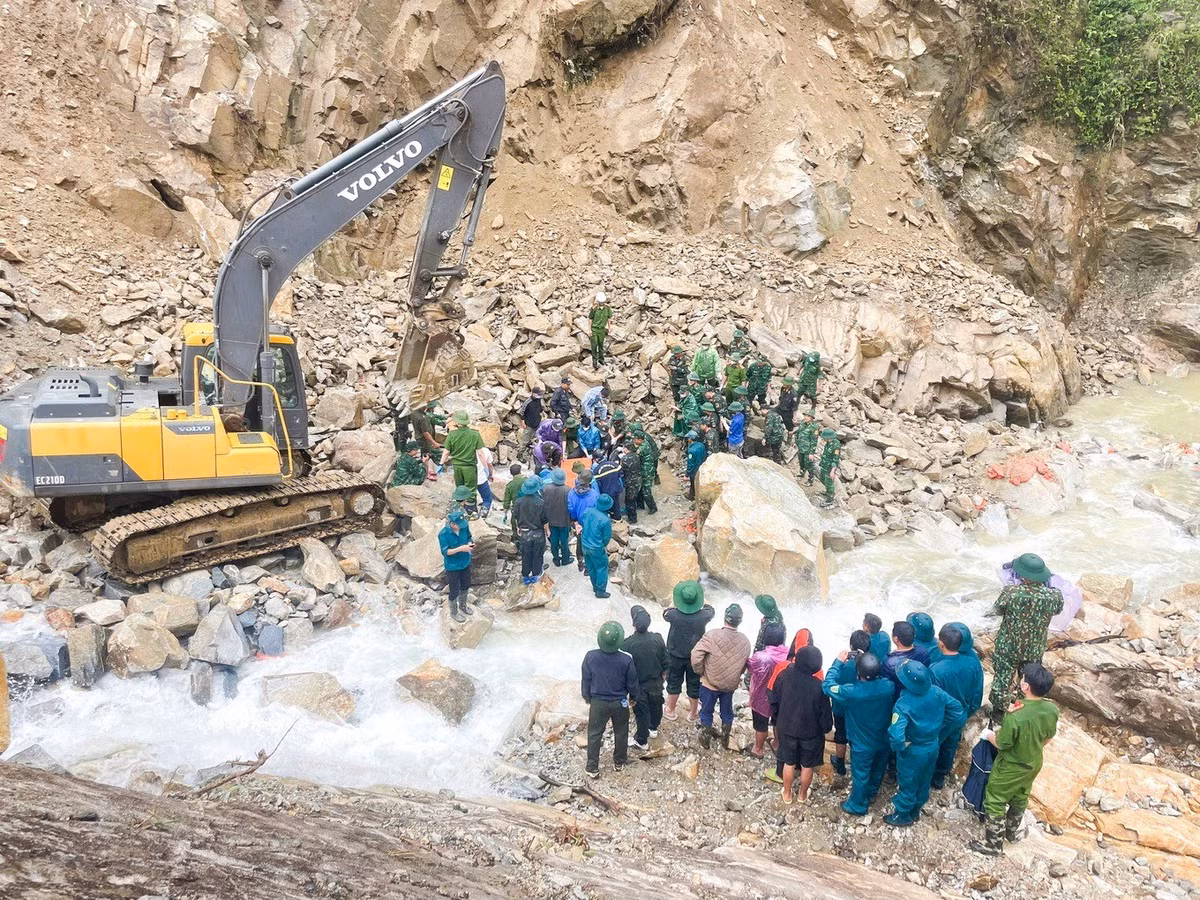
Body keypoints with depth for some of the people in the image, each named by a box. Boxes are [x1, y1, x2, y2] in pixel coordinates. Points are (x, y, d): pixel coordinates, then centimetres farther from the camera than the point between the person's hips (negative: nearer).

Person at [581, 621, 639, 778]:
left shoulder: (590, 656, -21)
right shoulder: (626, 659, -23)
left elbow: (586, 680, -7)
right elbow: (632, 683, -9)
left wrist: (587, 697, 12)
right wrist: (633, 697, 12)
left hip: (598, 702, 0)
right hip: (620, 703, 0)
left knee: (594, 734, 17)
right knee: (621, 733, 23)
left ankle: (592, 768, 26)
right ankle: (619, 762, 41)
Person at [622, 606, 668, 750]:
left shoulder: (627, 644, -28)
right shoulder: (658, 639, -19)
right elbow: (664, 662, -6)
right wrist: (663, 675, 14)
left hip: (638, 684, -3)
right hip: (656, 682, 3)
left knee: (642, 712, 16)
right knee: (656, 706, 27)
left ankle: (642, 741, 33)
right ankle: (653, 728, 51)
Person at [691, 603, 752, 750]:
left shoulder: (713, 635, -25)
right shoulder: (745, 641, -10)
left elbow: (696, 655, -25)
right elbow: (744, 665, 1)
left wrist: (700, 672, -8)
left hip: (710, 683, -3)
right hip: (730, 685, 3)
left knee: (706, 712, 17)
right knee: (727, 712, 23)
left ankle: (705, 740, 32)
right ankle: (725, 740, 38)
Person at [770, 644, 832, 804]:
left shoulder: (784, 675, -21)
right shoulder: (818, 686, -29)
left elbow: (774, 699, -5)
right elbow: (825, 714, -16)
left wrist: (778, 718, 13)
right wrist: (826, 728, 5)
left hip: (787, 728, 2)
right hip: (811, 732, -2)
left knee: (789, 763, 23)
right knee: (807, 766, 22)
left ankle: (787, 794, 39)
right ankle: (802, 795, 41)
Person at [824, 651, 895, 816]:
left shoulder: (852, 692, -37)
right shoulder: (888, 686, -25)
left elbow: (828, 686, -24)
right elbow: (880, 676, 0)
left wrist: (839, 662, -19)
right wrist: (868, 663, -8)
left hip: (863, 744, -4)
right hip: (884, 740, 4)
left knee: (860, 774, 20)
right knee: (878, 769, 29)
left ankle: (858, 805, 42)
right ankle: (871, 793, 55)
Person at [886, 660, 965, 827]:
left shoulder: (904, 703, -36)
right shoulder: (936, 692, -19)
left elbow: (896, 735, -44)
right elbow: (958, 713, -7)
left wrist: (900, 746, -22)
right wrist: (938, 728, 3)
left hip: (913, 752, -6)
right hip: (933, 747, 6)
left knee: (907, 784, 20)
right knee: (924, 781, 28)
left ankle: (903, 816, 43)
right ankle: (915, 811, 51)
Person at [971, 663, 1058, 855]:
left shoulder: (1015, 717, -39)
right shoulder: (1052, 709, -19)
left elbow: (1001, 744, -23)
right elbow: (1048, 737, 0)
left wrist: (989, 735, -2)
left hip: (1010, 768, -6)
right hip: (1034, 764, 6)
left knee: (995, 802, 16)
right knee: (1020, 798, 30)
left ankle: (994, 844, 31)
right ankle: (1012, 832, 52)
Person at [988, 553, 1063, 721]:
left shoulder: (1010, 592, -31)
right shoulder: (1054, 596, -23)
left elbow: (998, 609, -11)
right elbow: (1057, 610, 1)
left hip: (1008, 647, -2)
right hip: (1035, 649, 2)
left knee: (1003, 680, 20)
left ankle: (999, 712, 37)